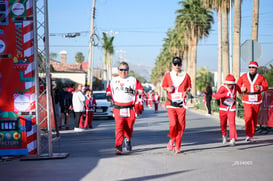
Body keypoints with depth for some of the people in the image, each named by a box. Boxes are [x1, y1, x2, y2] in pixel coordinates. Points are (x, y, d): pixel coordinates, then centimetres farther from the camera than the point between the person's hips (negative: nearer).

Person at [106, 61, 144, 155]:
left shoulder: (133, 80, 7)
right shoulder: (113, 81, 14)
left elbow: (141, 90, 6)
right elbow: (109, 90, 28)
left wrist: (133, 91, -13)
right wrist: (109, 96, 7)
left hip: (130, 108, 0)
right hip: (118, 108, 0)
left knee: (129, 127, 7)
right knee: (119, 126, -15)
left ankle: (128, 140, 38)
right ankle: (118, 147, -20)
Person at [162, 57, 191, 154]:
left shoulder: (186, 76, 6)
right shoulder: (168, 75, 5)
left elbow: (189, 87, 15)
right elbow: (164, 86, 16)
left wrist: (186, 92, -6)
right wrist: (168, 89, -5)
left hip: (181, 104, 1)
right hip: (170, 103, -1)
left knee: (181, 126, -1)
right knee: (173, 124, -17)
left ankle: (177, 146, 12)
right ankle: (172, 139, 13)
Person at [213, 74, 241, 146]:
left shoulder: (236, 86, -4)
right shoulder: (223, 88, -16)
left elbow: (239, 91, 23)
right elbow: (216, 96, -32)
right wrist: (225, 94, -41)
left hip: (232, 109, 0)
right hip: (223, 109, 0)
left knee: (232, 123, -15)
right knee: (223, 123, 13)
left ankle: (233, 139, -20)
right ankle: (224, 135, 40)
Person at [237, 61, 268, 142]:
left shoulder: (260, 77, 0)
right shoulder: (244, 76, 2)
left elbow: (266, 86, 1)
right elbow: (238, 83, 15)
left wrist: (260, 88, -19)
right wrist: (241, 88, -5)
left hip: (256, 101, 1)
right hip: (247, 101, -1)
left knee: (254, 119, 7)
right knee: (248, 116, -21)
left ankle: (251, 136, 21)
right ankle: (248, 135, -10)